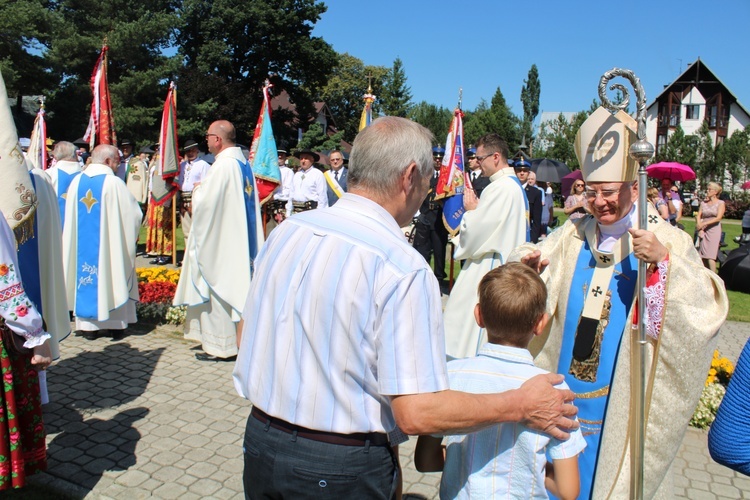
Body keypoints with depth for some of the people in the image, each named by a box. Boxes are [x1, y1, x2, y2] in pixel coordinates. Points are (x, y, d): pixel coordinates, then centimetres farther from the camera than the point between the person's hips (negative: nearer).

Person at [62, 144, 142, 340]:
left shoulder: (77, 182, 1)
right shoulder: (114, 183, -14)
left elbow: (70, 216, 8)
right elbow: (134, 213, -10)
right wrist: (131, 234, 9)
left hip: (82, 242, 4)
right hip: (109, 243, -4)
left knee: (84, 276, 12)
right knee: (113, 278, 7)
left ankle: (87, 325, 17)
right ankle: (116, 324, 12)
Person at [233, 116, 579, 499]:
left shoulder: (285, 231, -4)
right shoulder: (403, 267, -22)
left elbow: (245, 335, 7)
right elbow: (416, 412, -23)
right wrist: (521, 405, -10)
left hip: (260, 441, 5)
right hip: (341, 468, -5)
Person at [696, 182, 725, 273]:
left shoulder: (720, 203, 0)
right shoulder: (703, 203, 12)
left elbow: (718, 218, -10)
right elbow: (698, 216, 8)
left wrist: (704, 224, -16)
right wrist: (700, 229, -7)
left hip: (714, 230, -4)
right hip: (704, 231, 4)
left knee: (710, 256, -12)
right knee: (703, 256, 2)